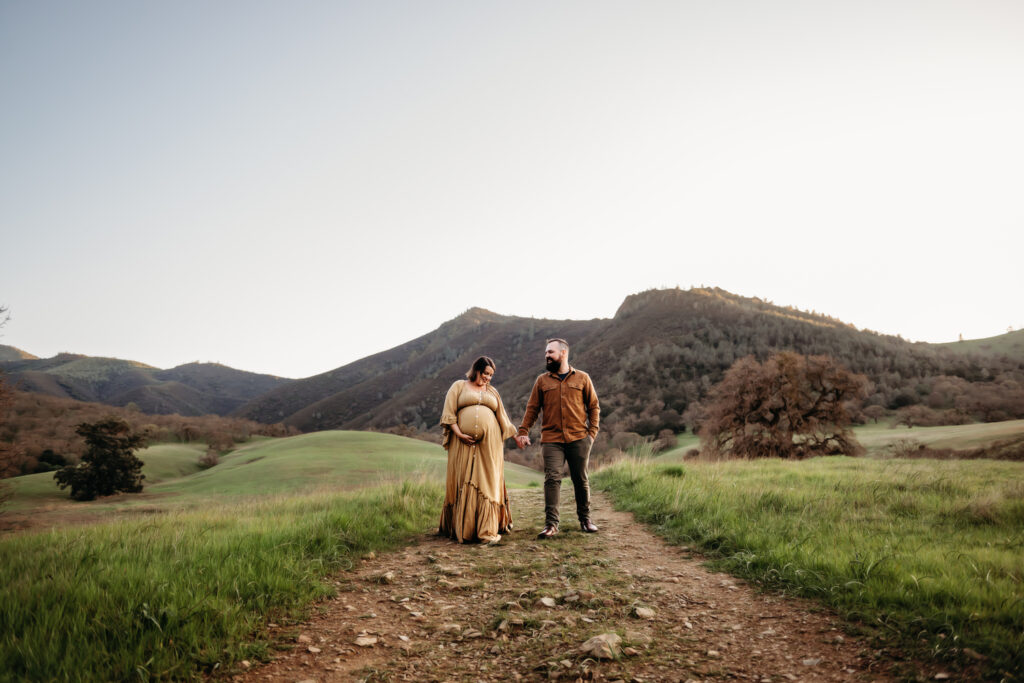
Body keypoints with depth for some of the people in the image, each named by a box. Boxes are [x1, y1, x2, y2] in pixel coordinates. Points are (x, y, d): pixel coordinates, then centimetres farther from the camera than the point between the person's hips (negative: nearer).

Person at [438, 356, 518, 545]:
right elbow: (449, 413, 2)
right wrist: (459, 433, -10)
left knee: (488, 483, -4)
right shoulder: (459, 386, 11)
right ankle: (462, 528, 8)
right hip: (463, 442, -2)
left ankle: (487, 530, -4)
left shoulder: (492, 391, 21)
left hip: (488, 443, 2)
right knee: (463, 482, 0)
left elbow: (502, 418, 25)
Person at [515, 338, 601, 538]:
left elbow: (594, 407, 11)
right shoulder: (542, 381, 10)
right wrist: (523, 432, -1)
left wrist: (593, 431, 1)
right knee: (552, 479, -10)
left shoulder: (582, 378, 7)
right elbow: (532, 408, 9)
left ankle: (585, 519, 23)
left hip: (579, 439, 0)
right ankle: (551, 523, -8)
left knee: (581, 480, 8)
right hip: (551, 440, 0)